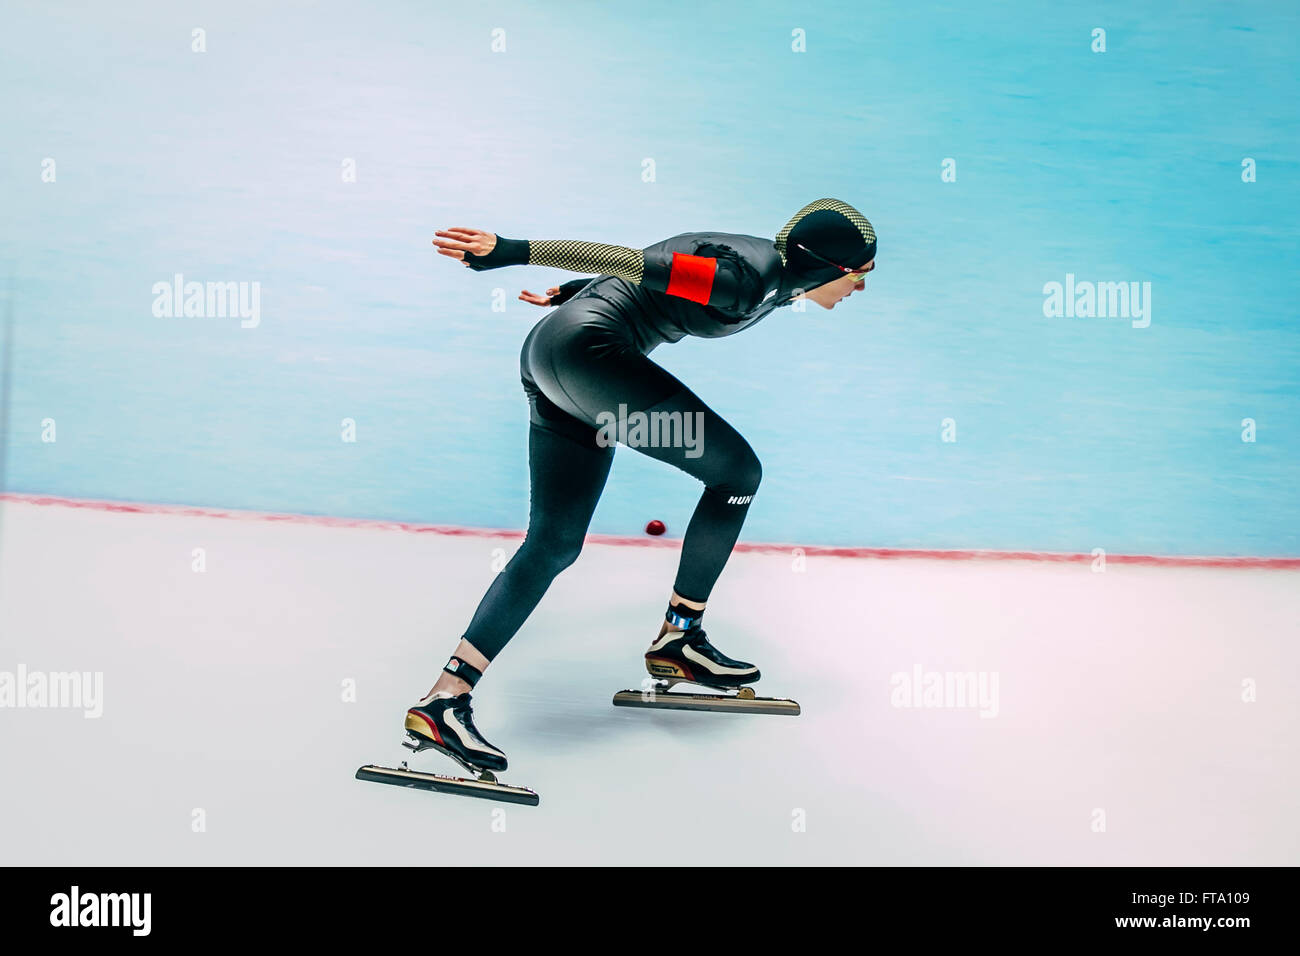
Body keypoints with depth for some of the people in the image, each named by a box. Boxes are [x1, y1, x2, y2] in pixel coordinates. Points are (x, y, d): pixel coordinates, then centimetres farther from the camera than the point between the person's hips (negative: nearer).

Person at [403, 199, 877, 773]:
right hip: (584, 350, -10)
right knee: (738, 471, -4)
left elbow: (641, 273, 23)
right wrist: (509, 252, -22)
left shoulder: (768, 266, 14)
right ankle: (679, 638, 7)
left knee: (554, 543, 6)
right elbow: (636, 263, -21)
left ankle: (445, 699, 2)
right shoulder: (746, 279, -16)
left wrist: (568, 294, 32)